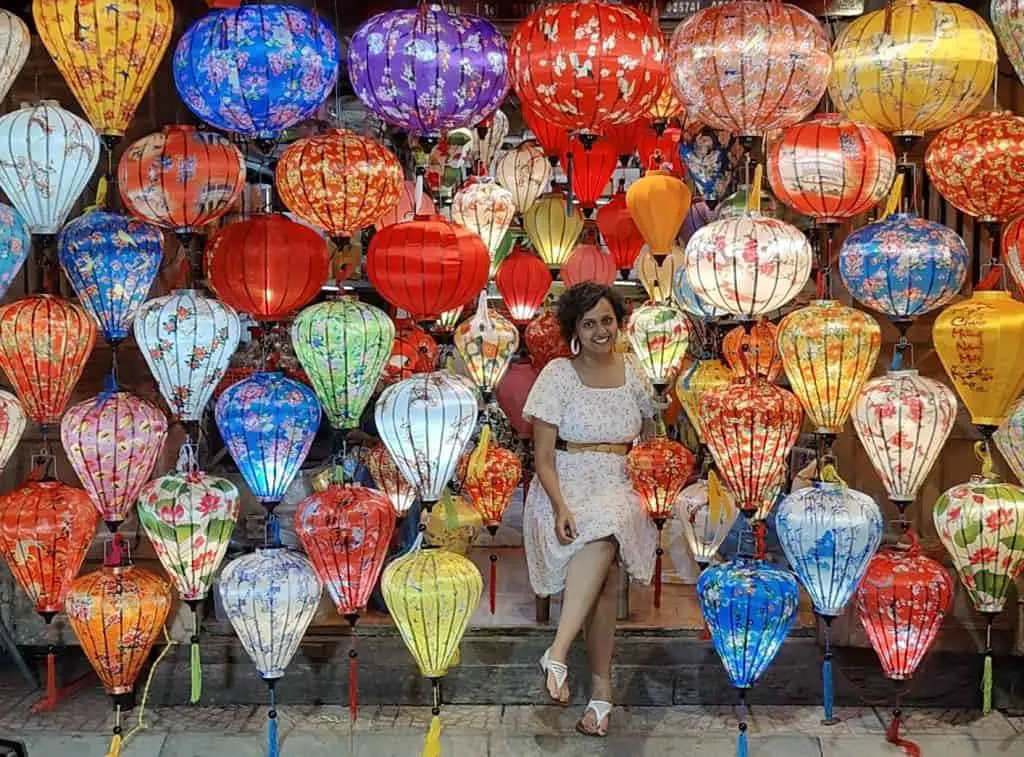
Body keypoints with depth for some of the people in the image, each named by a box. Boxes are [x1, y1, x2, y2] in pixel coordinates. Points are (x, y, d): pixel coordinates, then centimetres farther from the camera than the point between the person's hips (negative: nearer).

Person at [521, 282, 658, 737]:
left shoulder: (632, 373, 10)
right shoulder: (558, 375, -1)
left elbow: (649, 438, 24)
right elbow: (543, 458, -5)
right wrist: (561, 506, -19)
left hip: (618, 487, 3)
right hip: (566, 486, -3)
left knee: (603, 535, -30)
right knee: (603, 573, -29)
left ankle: (558, 653, -24)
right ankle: (601, 687, -23)